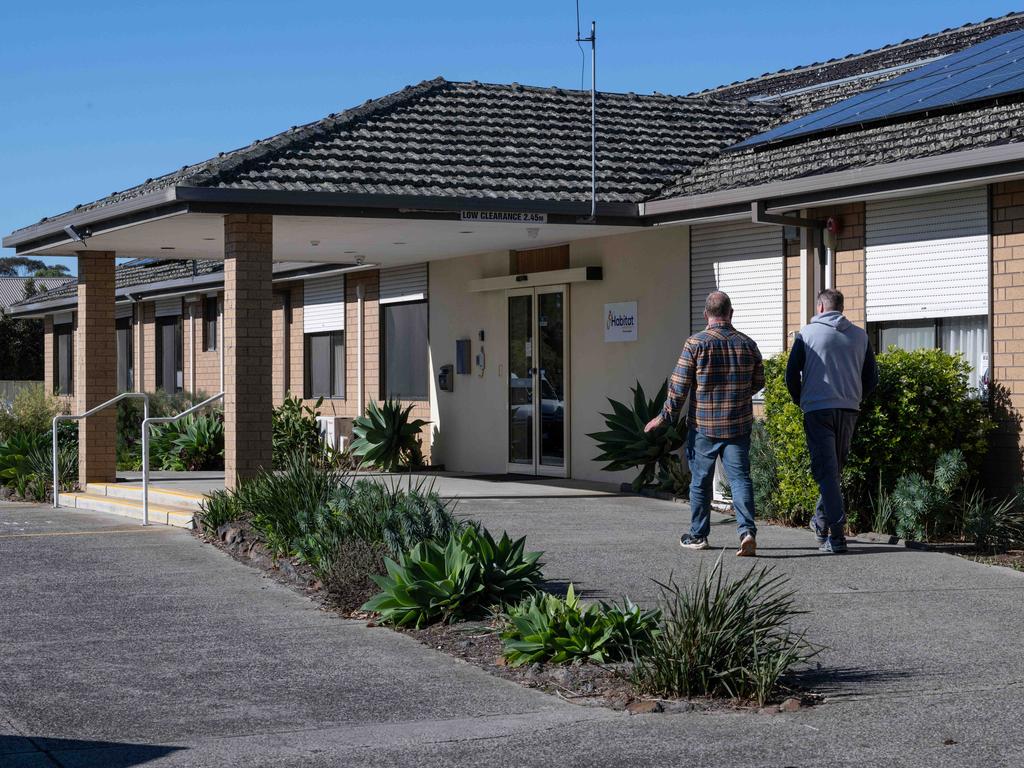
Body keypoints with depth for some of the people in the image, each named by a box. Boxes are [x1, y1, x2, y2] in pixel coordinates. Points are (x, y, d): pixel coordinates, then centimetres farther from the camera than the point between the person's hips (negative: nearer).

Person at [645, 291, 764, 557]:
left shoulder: (696, 343, -8)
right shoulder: (747, 344, 2)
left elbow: (679, 386, -8)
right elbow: (758, 383, 11)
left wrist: (666, 416, 3)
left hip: (703, 425, -2)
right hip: (739, 425, 2)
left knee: (701, 480, 10)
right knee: (740, 477, 0)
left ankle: (698, 535, 20)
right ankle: (747, 530, -17)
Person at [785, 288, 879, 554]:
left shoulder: (807, 333, 0)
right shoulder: (860, 336, 9)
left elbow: (791, 374, -2)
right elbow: (872, 378, 9)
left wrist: (801, 402, 15)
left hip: (818, 410, -3)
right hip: (850, 410, 4)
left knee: (826, 470, -4)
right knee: (837, 469, 19)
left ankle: (836, 534, -12)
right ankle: (821, 520, 29)